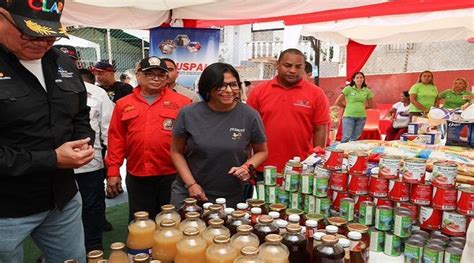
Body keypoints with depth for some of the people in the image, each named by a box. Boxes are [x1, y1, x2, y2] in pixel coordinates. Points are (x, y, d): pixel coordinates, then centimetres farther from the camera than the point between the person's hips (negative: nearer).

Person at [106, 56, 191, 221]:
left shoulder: (181, 102, -2)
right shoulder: (123, 104, 6)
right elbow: (116, 138, 6)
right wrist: (113, 171, 3)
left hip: (172, 175, -2)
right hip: (137, 176, 2)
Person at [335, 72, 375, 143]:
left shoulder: (367, 91, 7)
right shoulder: (348, 89, -4)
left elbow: (370, 105, 19)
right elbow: (337, 102, -4)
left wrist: (361, 107, 10)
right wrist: (347, 106, 6)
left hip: (361, 117, 4)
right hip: (349, 116, -3)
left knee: (354, 139, 8)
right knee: (346, 138, -8)